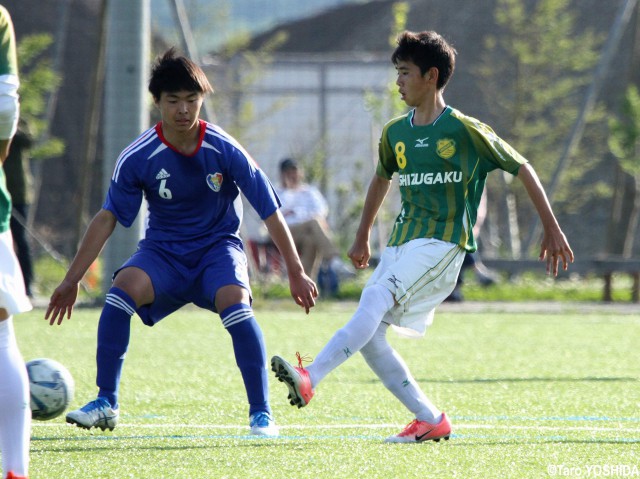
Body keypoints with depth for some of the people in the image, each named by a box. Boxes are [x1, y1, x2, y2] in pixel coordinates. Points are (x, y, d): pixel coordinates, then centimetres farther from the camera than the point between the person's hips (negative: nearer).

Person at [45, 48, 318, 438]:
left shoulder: (225, 151, -14)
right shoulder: (139, 157, -12)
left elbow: (270, 212, -8)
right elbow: (108, 217, -4)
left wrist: (296, 272, -8)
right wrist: (72, 280, -6)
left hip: (218, 247, -1)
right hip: (163, 251, 1)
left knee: (234, 302, -32)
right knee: (123, 286, -29)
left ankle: (261, 414, -21)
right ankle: (106, 404, -18)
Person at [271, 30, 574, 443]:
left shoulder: (466, 130, -6)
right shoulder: (395, 134, 12)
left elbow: (523, 169, 1)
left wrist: (552, 230, 0)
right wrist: (362, 238, 36)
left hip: (442, 244, -7)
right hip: (401, 244, 7)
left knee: (374, 302, -28)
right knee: (369, 338, -4)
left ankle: (310, 379, -41)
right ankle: (431, 420, 3)